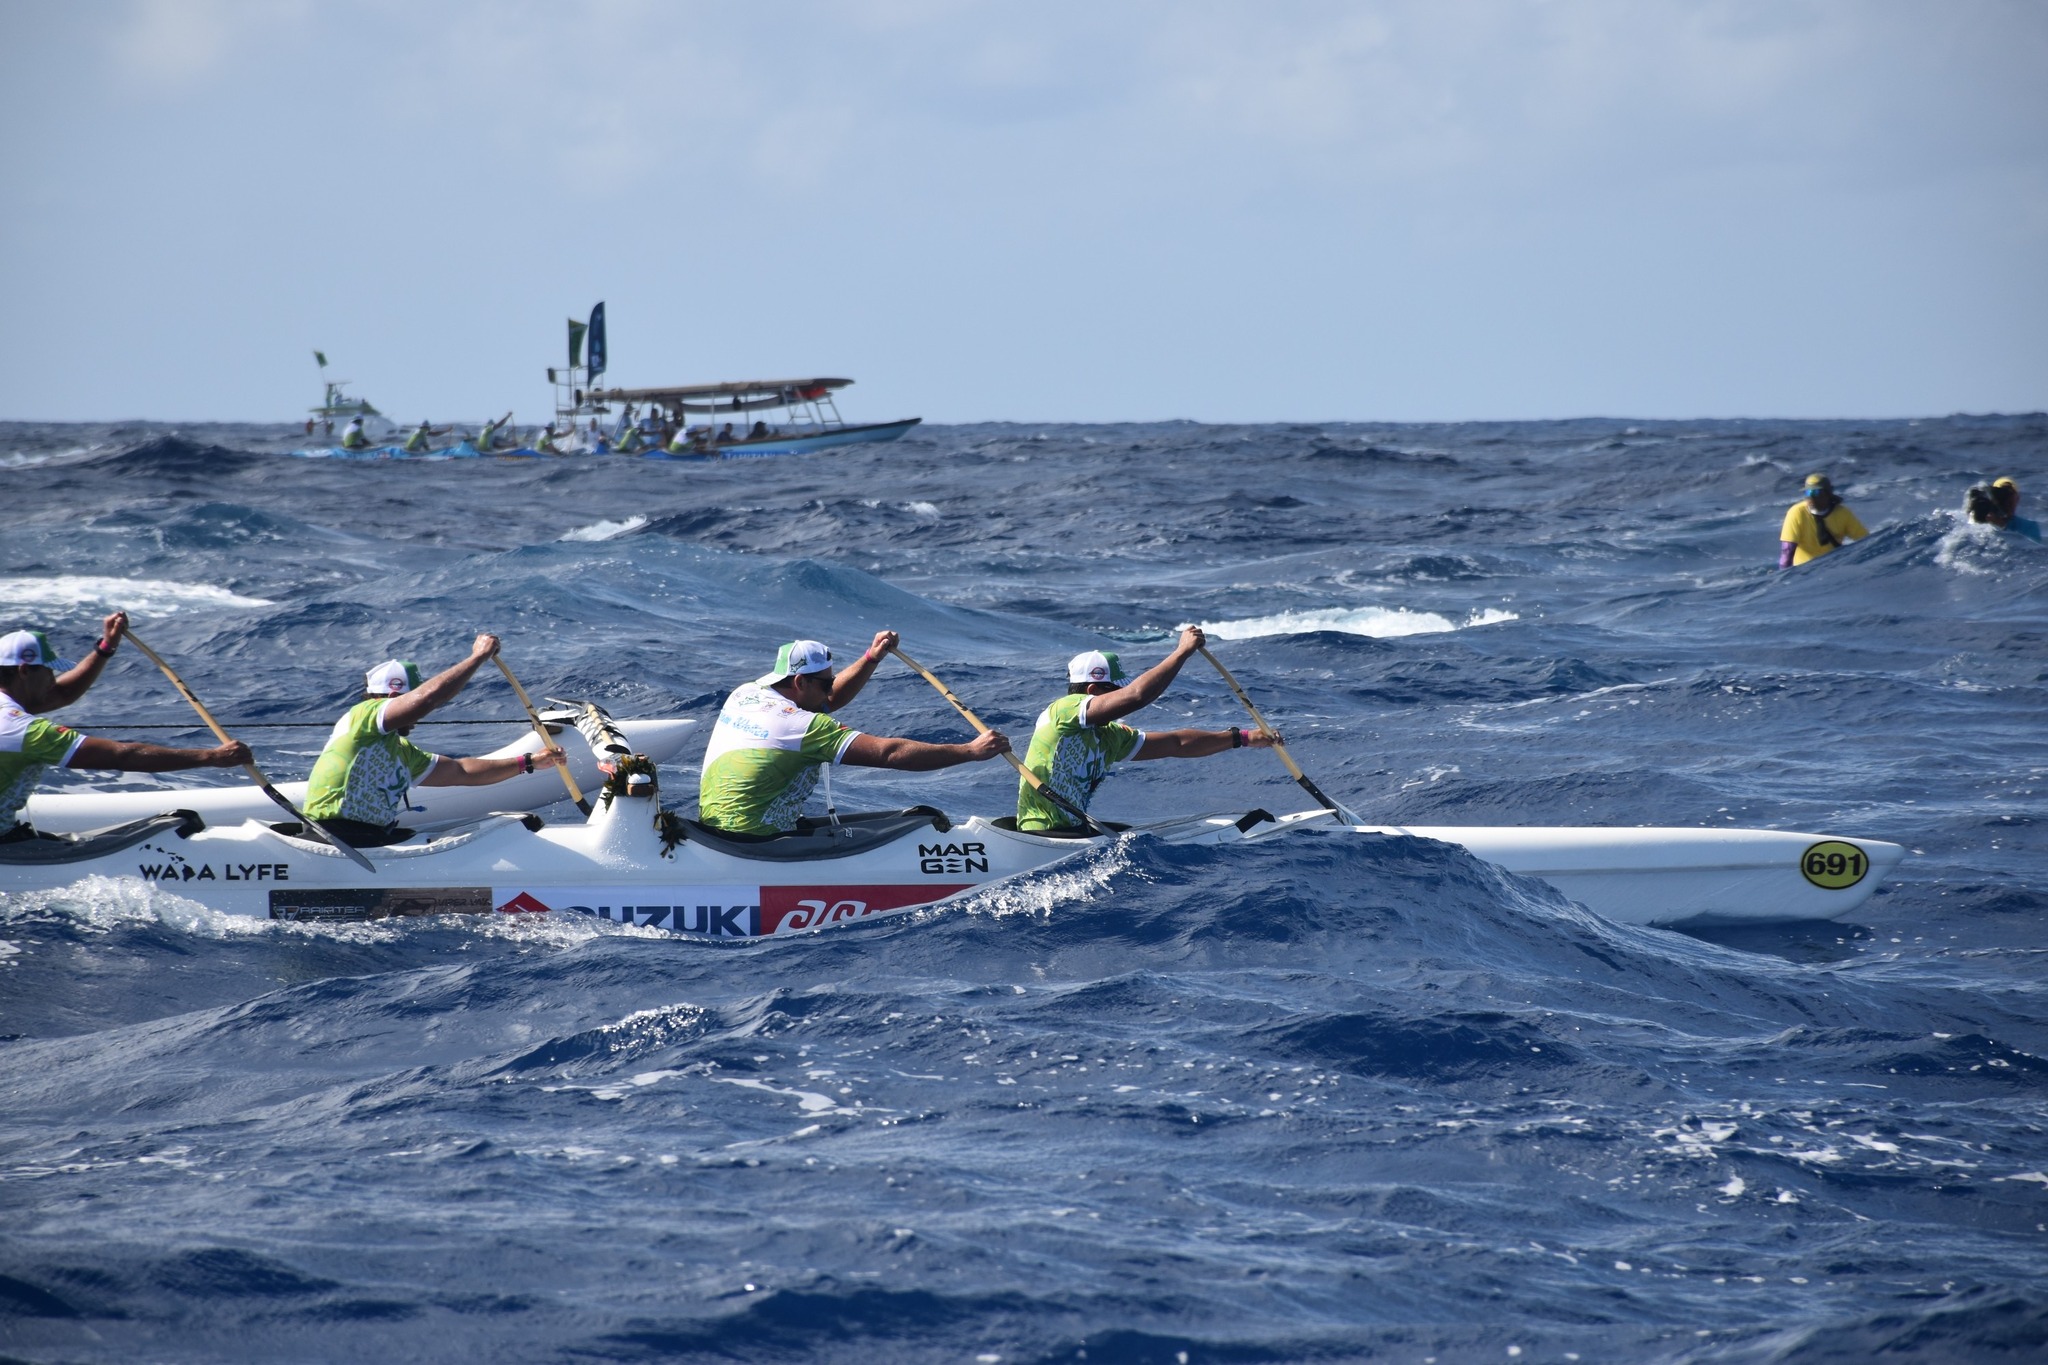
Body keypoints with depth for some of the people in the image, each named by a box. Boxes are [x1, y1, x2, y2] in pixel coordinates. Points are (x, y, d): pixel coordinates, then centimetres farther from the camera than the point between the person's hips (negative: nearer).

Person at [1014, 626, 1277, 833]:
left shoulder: (1108, 737, 14)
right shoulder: (1064, 710, -12)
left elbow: (1175, 743, 19)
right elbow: (1136, 695, -22)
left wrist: (1242, 739, 18)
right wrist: (1183, 652, -16)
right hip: (1041, 838, -10)